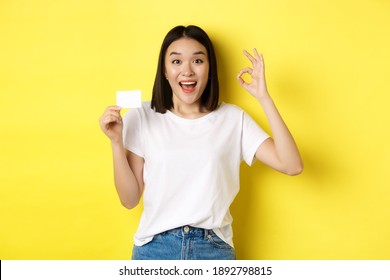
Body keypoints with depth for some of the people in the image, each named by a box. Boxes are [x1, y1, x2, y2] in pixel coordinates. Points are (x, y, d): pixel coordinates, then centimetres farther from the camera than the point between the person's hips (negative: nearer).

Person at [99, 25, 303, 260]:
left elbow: (292, 165, -11)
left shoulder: (233, 118, 0)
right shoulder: (141, 117, -2)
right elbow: (130, 199, -1)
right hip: (155, 248, -1)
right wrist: (116, 142, -13)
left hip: (215, 249, 1)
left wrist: (264, 98, -12)